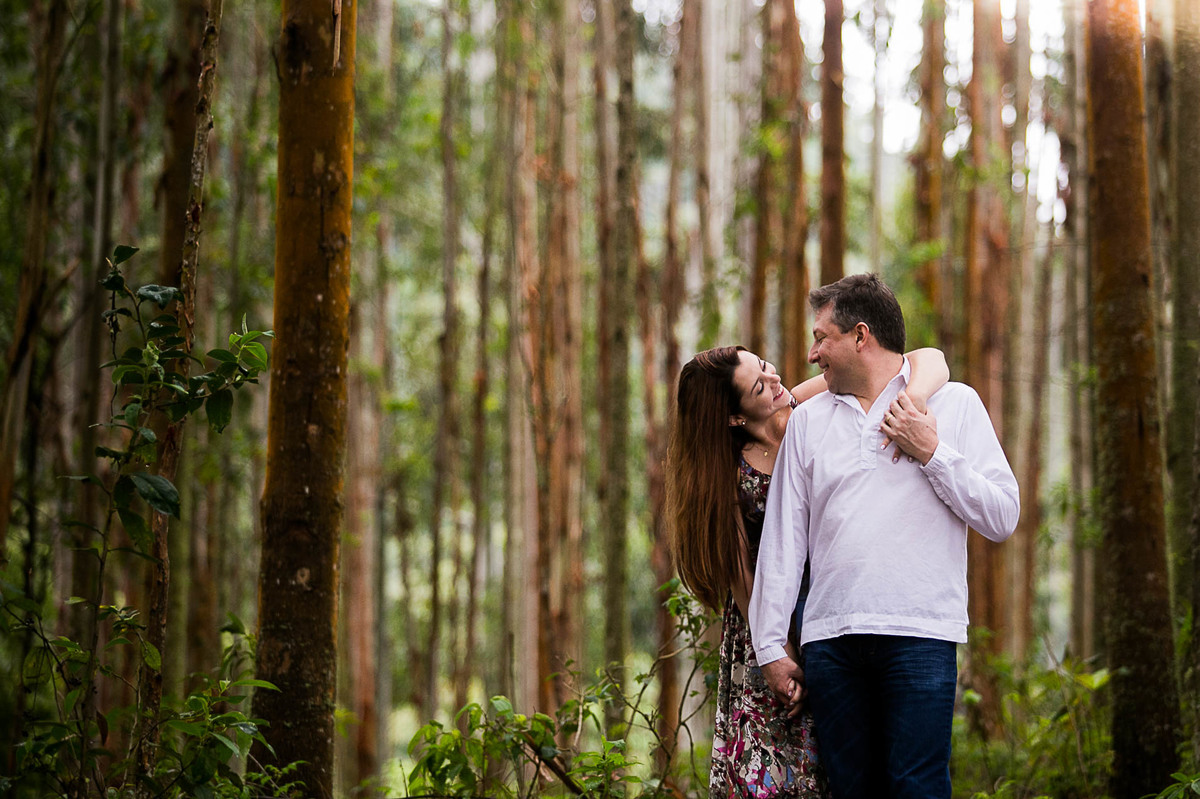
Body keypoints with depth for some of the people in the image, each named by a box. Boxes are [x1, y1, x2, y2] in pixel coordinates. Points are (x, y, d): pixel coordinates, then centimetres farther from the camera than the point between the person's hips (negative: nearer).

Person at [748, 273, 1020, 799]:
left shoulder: (954, 403, 8)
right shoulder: (808, 420, 17)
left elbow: (1003, 518, 2)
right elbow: (782, 540, 15)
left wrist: (932, 454, -6)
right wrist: (770, 645, 9)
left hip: (920, 636, -3)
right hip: (830, 638, 3)